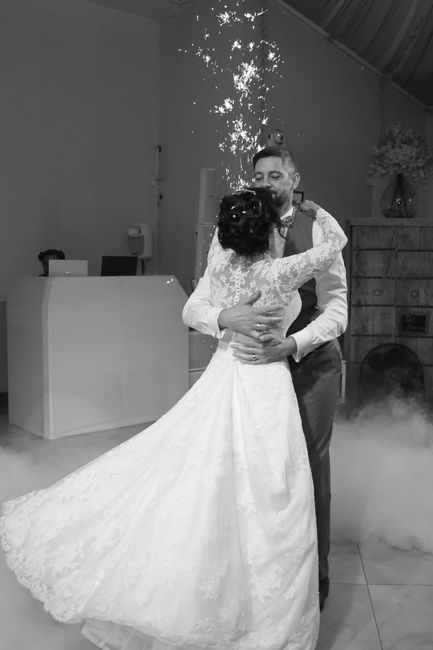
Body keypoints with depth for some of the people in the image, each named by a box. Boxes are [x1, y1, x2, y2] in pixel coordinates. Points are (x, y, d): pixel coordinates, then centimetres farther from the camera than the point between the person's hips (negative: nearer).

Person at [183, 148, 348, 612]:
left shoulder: (316, 231, -7)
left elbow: (336, 311, -12)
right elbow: (192, 308, -7)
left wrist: (290, 344, -29)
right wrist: (227, 317, -29)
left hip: (310, 364, -2)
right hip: (256, 364, 3)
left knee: (308, 470, 4)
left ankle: (314, 578, 25)